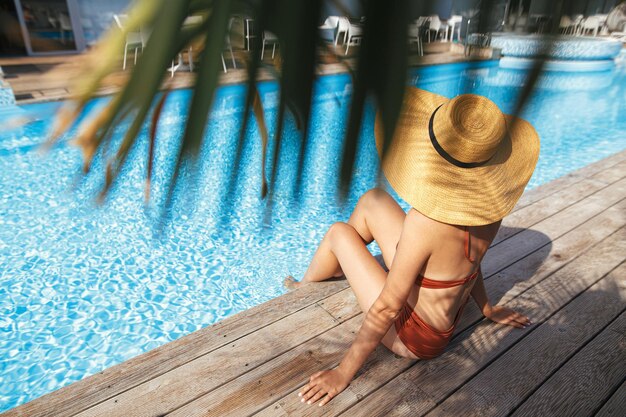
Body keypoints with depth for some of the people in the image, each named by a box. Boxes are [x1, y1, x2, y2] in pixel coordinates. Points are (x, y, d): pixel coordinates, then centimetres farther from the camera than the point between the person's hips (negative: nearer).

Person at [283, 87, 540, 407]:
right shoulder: (488, 202, -17)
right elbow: (470, 257, 1)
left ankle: (306, 285, 38)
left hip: (414, 338, -6)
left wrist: (344, 372, -17)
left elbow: (387, 308, -31)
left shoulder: (426, 221, -38)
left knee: (339, 233, 4)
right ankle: (339, 267, 39)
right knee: (371, 201, 8)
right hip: (449, 311, 7)